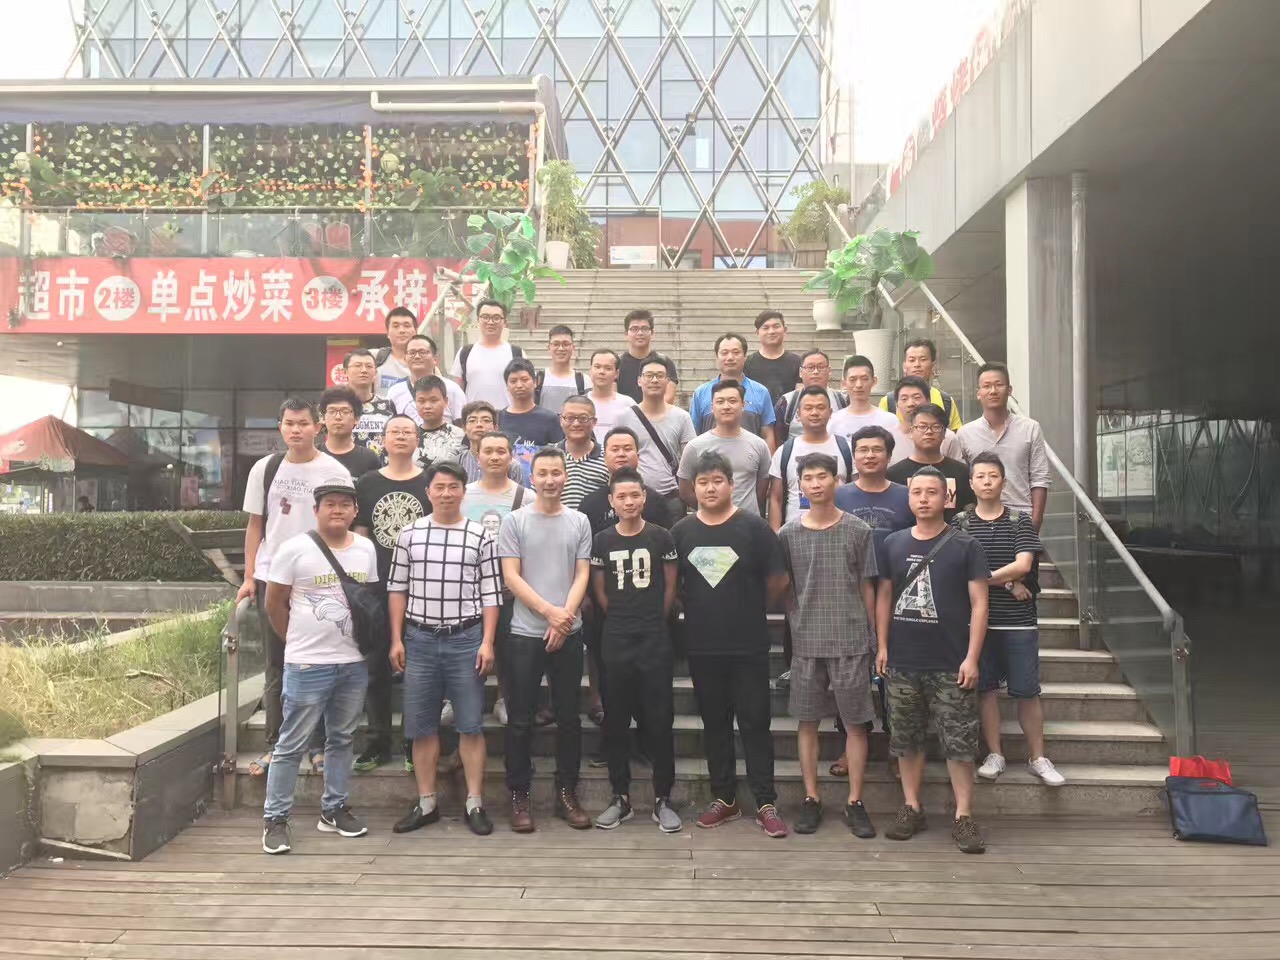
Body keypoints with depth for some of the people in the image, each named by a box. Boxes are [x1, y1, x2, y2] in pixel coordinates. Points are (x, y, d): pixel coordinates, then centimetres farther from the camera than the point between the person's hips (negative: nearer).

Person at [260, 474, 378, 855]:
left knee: (341, 739, 15)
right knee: (291, 744, 2)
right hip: (307, 665, -5)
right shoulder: (295, 549, -9)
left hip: (354, 663, 5)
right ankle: (275, 818, 13)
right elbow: (274, 604, -2)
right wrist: (298, 641, 4)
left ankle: (334, 809, 27)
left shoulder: (366, 549, 4)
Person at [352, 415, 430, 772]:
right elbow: (359, 536, 9)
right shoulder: (367, 484, 8)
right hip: (377, 587, 2)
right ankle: (377, 744, 18)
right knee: (376, 668, 7)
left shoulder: (431, 483, 3)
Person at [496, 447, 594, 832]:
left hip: (569, 634, 2)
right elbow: (511, 576, -6)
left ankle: (566, 793, 21)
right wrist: (549, 612, -14)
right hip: (524, 634, -2)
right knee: (520, 720, 4)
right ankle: (519, 796, 15)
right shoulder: (513, 521, 0)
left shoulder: (579, 522, 6)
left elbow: (581, 576, 2)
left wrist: (564, 618, -12)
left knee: (568, 717, 9)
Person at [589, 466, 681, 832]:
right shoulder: (602, 541, 3)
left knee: (659, 720, 1)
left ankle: (663, 799, 12)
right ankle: (620, 798, 18)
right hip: (615, 640, 2)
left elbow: (670, 586, 5)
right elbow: (599, 590, 9)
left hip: (655, 640, -1)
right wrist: (621, 620, 9)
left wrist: (653, 622, 8)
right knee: (616, 721, 7)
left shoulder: (661, 537, -1)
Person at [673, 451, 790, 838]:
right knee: (714, 724, 12)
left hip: (749, 646, -3)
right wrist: (694, 610, 5)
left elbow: (778, 581, -1)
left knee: (755, 723, 2)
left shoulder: (754, 528, -6)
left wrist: (751, 609, 5)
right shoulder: (681, 532, 3)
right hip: (702, 647, 3)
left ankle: (766, 804, 11)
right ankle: (724, 799, 24)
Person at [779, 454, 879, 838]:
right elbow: (781, 588, 8)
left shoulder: (858, 531, 1)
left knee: (855, 722, 3)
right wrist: (793, 630, 3)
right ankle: (811, 799, 19)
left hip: (851, 641, -1)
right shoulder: (788, 534, 3)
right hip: (806, 643, 1)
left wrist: (872, 638, 5)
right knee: (808, 721, 7)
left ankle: (855, 802, 15)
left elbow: (866, 588, 4)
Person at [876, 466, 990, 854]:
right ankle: (911, 808, 24)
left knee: (960, 742, 1)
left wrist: (972, 657, -10)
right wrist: (882, 646, 5)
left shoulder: (965, 546, -2)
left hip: (951, 664, -3)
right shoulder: (893, 544, 6)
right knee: (906, 739, 11)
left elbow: (978, 604, -4)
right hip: (902, 662, 3)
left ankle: (963, 816, 10)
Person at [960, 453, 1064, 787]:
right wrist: (1007, 583, -11)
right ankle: (995, 755, 18)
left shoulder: (1021, 521, 3)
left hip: (1019, 621, 0)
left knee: (1027, 692, 4)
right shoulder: (961, 523, 2)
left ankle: (1038, 758, 15)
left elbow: (1023, 565, -9)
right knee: (985, 688, 6)